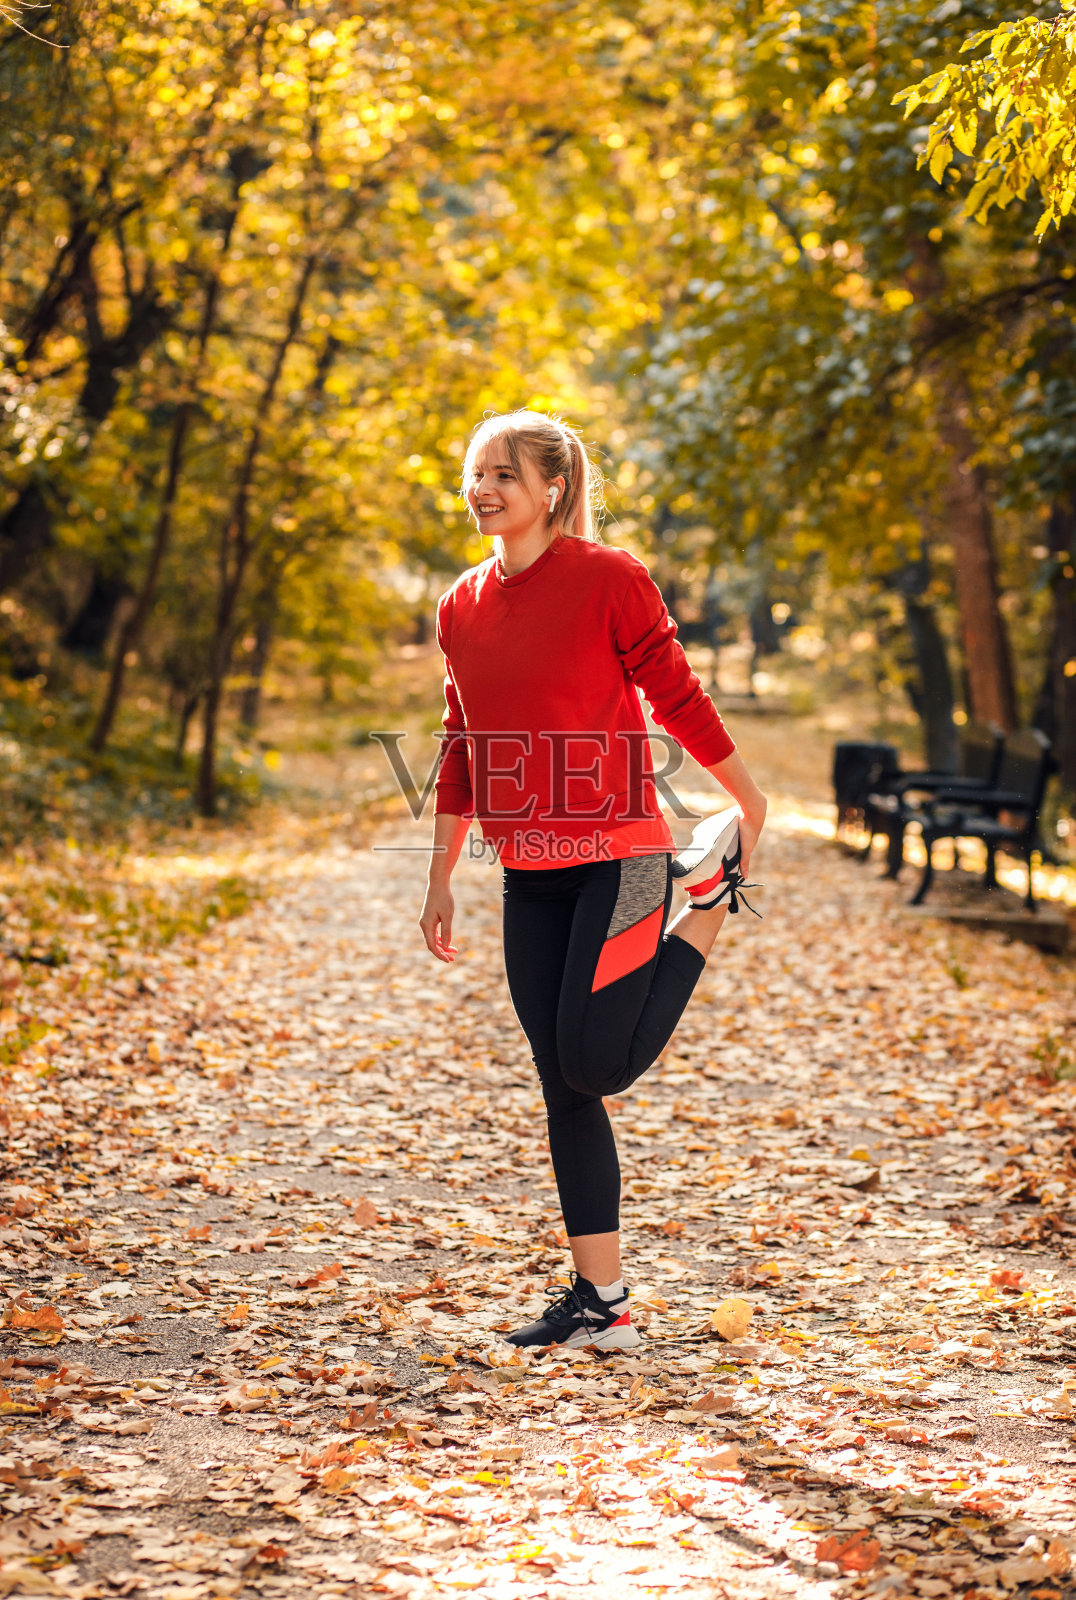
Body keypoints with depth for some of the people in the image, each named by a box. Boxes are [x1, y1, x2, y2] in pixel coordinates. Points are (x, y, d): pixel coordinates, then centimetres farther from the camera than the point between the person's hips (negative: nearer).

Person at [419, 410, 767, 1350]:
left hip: (616, 858, -5)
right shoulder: (462, 606, 9)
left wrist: (750, 803, 5)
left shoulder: (608, 578, -8)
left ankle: (708, 895, 15)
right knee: (565, 1089, 5)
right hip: (529, 877, 6)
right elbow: (462, 750, 15)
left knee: (595, 1065, -9)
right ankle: (603, 1304, 14)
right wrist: (441, 876, 16)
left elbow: (676, 695, -3)